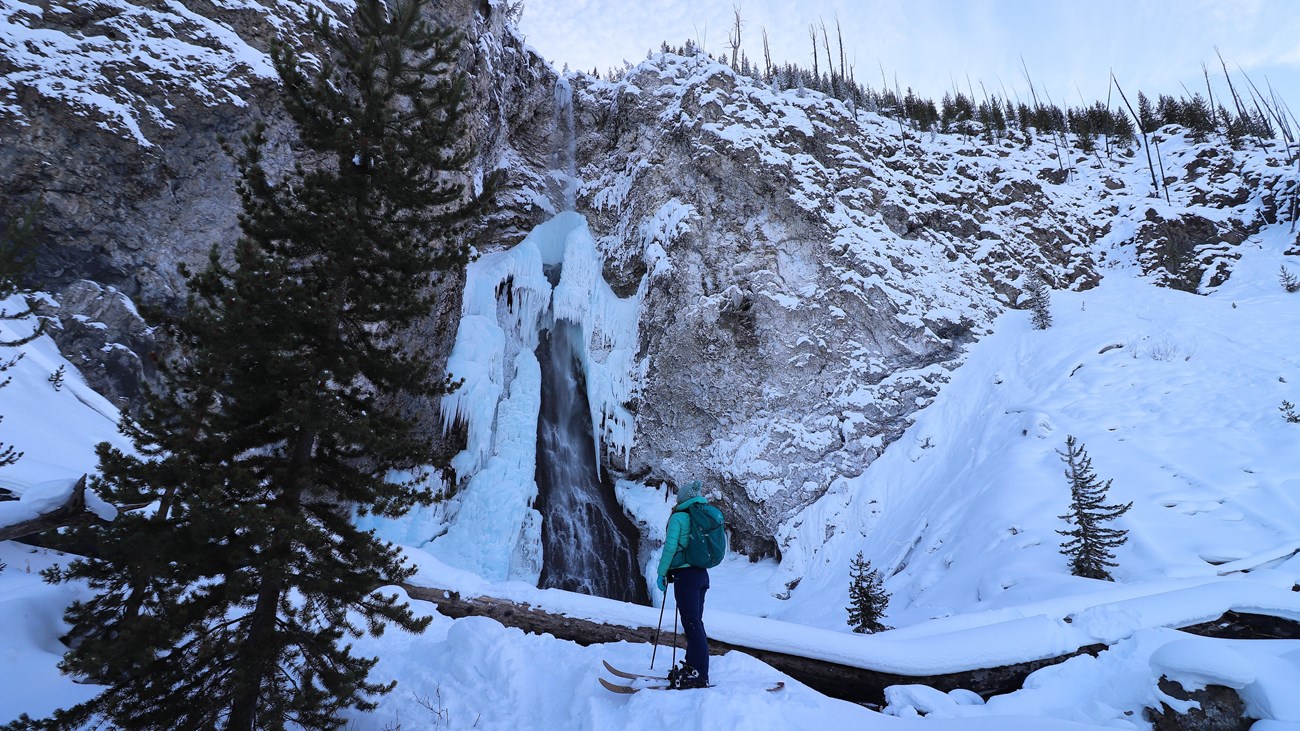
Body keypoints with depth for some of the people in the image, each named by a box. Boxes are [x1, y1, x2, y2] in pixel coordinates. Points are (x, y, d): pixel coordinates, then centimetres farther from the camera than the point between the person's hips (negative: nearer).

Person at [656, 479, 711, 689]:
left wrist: (662, 573, -4)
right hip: (702, 574, 8)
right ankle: (692, 667, 21)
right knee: (695, 622, 14)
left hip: (685, 575, -8)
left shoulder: (678, 517, -9)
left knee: (692, 624, -8)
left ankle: (699, 675, -8)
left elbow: (670, 548, -13)